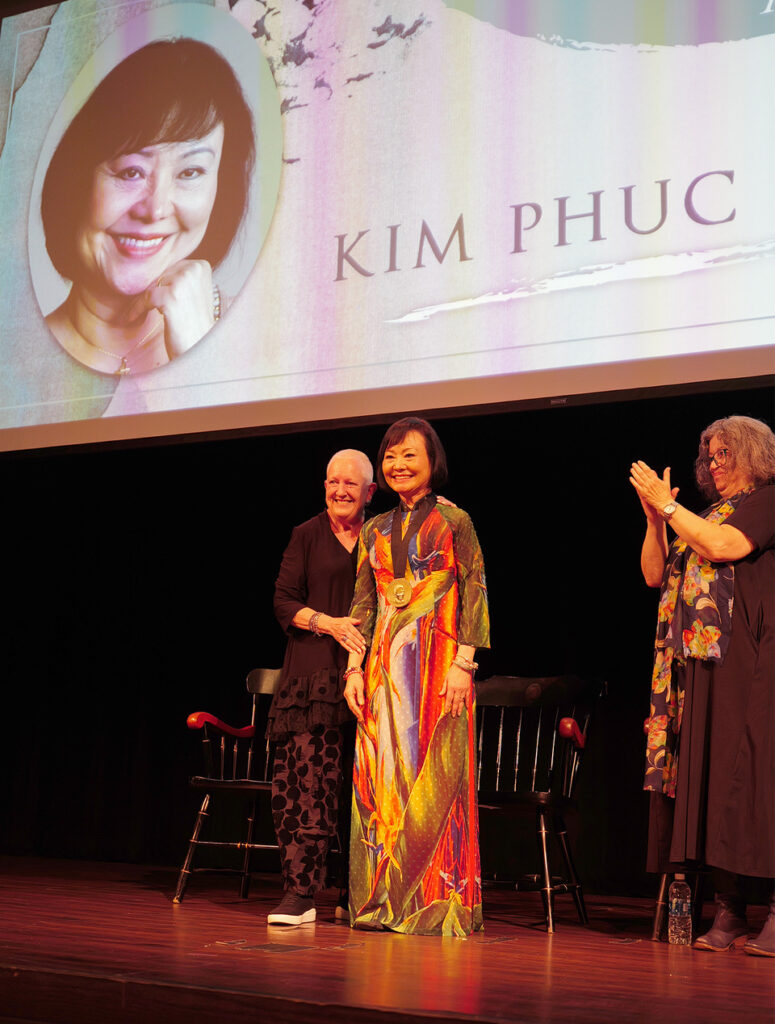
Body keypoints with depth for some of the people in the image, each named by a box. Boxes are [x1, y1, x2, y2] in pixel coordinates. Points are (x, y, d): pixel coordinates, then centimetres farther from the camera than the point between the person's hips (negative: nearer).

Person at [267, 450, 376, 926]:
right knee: (307, 779, -11)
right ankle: (300, 892, -9)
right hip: (315, 672, -2)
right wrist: (330, 623, -12)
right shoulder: (307, 536, 9)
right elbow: (284, 602, 3)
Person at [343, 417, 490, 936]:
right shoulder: (376, 530, 15)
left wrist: (464, 664, -13)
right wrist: (355, 667, 5)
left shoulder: (454, 522, 1)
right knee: (380, 776, 2)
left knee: (433, 777, -6)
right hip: (385, 664, 5)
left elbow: (474, 595, -5)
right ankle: (384, 899, 7)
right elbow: (364, 602, 14)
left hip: (438, 660, -5)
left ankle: (438, 904, -2)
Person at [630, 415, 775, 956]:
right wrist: (655, 517, 6)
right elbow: (655, 573, 19)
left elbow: (724, 547, -14)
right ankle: (729, 911, 2)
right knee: (709, 780, 1)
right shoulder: (708, 516, 24)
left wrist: (668, 505, -8)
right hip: (697, 663, 7)